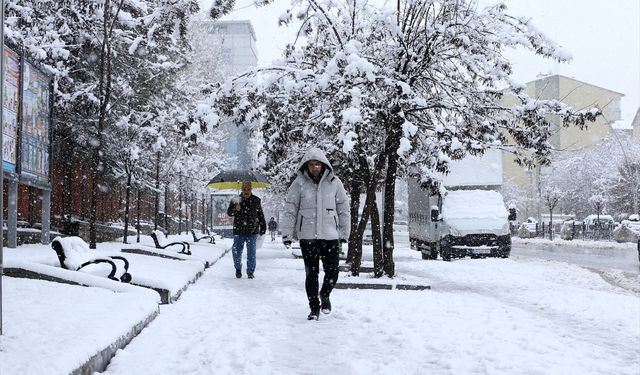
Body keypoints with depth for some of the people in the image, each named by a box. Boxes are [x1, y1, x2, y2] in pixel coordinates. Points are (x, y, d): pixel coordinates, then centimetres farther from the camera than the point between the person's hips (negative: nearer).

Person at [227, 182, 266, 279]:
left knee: (251, 252, -1)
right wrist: (235, 209, -21)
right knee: (236, 251, 0)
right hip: (239, 231, 0)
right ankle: (238, 268, 24)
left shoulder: (256, 201, 6)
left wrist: (263, 227, 11)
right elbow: (229, 212, -1)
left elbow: (261, 215, 14)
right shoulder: (236, 200, 4)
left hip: (252, 232, 0)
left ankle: (250, 271, 11)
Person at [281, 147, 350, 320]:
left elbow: (343, 209, 9)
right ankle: (314, 307, 18)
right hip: (307, 236, -1)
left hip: (330, 235, 1)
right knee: (311, 274, 3)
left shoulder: (334, 182, 2)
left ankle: (325, 295, 30)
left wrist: (344, 233, 8)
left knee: (332, 272, 0)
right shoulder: (299, 183, -1)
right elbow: (290, 209, 2)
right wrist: (287, 233, -2)